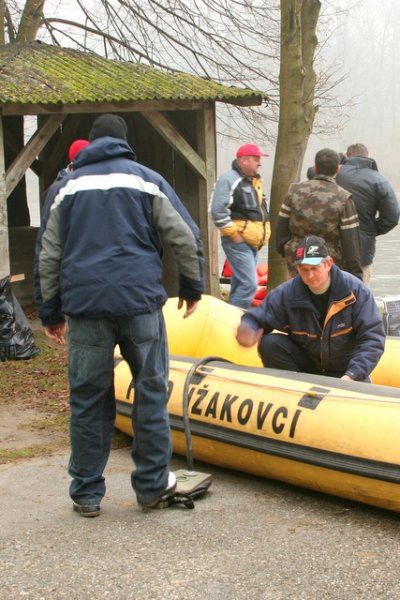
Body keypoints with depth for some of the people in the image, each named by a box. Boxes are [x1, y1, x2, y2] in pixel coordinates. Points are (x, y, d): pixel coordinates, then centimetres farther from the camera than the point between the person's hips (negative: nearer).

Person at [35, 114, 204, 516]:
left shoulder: (69, 188, 15)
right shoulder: (146, 180, 8)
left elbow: (49, 255, 16)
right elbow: (185, 237, 3)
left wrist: (50, 312, 22)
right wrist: (192, 286, 16)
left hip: (83, 304, 2)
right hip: (139, 301, -2)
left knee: (87, 398, 7)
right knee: (150, 392, 9)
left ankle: (86, 494, 12)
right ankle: (152, 485, 14)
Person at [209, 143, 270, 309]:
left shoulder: (254, 181, 17)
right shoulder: (229, 179, -12)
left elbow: (261, 210, 31)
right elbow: (217, 211, -21)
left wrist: (264, 231, 18)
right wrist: (234, 234, -18)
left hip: (252, 242, 10)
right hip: (238, 242, -10)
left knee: (239, 284, 14)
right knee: (249, 284, -17)